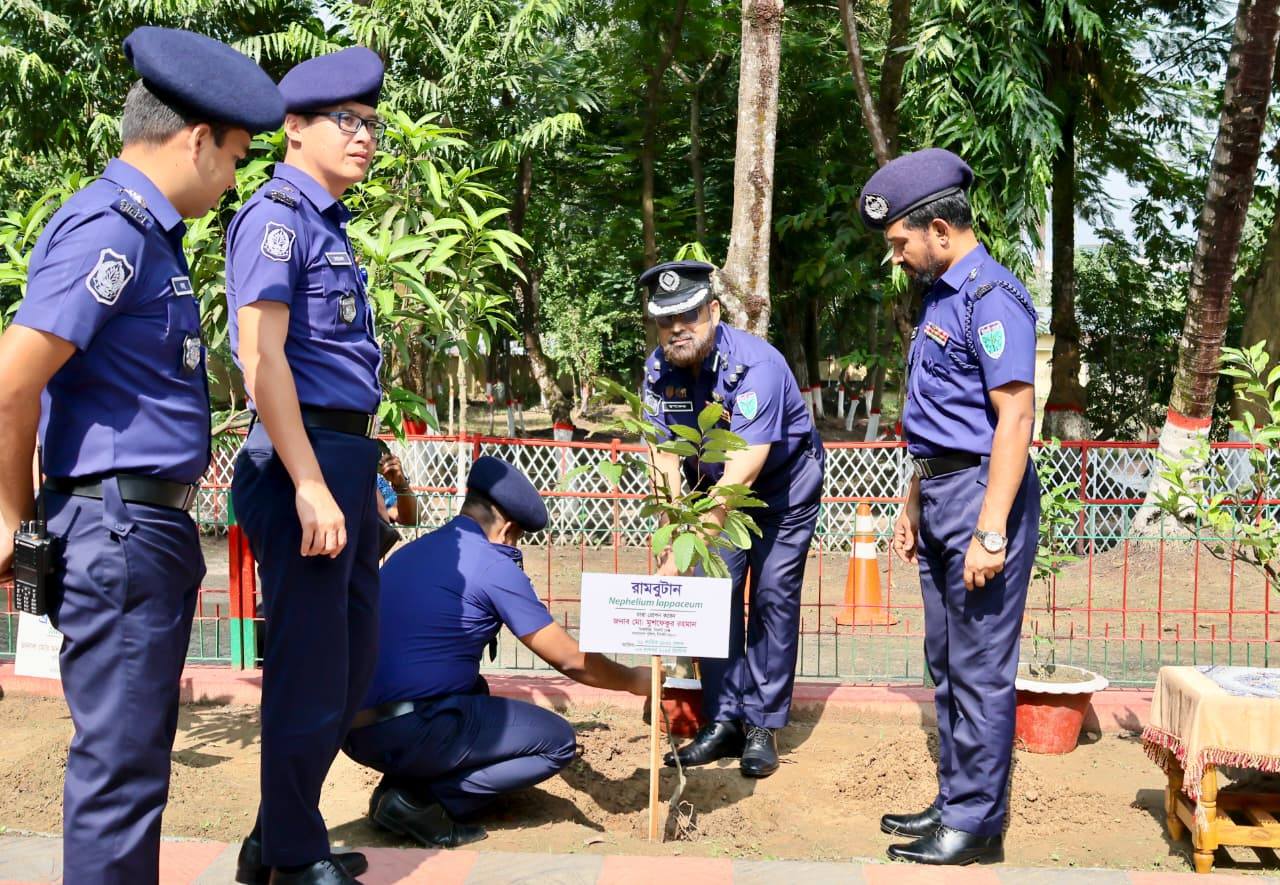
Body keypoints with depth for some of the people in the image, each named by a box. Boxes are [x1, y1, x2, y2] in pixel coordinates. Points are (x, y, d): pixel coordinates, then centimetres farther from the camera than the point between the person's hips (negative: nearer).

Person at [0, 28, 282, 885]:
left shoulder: (147, 231, 16)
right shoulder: (109, 227, -14)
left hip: (156, 526, 10)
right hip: (120, 526, -10)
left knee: (138, 749, 17)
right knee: (121, 758, -2)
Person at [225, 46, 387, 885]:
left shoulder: (330, 226, 18)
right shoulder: (277, 216, -10)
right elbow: (262, 356, -18)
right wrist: (311, 487, -23)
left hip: (347, 460, 10)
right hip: (306, 461, -10)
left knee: (352, 659, 17)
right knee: (310, 668, -1)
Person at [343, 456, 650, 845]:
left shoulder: (412, 551, 15)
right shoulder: (495, 565, -6)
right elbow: (571, 661, -2)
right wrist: (634, 680, 14)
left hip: (354, 729, 8)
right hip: (410, 732, -8)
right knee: (558, 742, 4)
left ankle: (399, 782, 10)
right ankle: (419, 799, -6)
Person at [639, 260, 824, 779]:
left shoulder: (757, 365, -35)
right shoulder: (658, 370, -15)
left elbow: (743, 469, -41)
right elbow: (666, 459, -14)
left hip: (784, 487, -5)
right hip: (715, 487, 5)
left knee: (773, 597, -6)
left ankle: (762, 727, 2)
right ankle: (724, 721, 6)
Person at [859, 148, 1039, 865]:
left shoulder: (992, 296, -14)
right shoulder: (941, 295, 16)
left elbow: (1015, 417, -20)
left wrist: (990, 533, -23)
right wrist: (914, 505, 22)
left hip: (984, 492, -10)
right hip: (941, 495, 10)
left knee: (979, 668, -2)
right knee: (947, 662, 15)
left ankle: (976, 824, 8)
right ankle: (955, 801, 25)